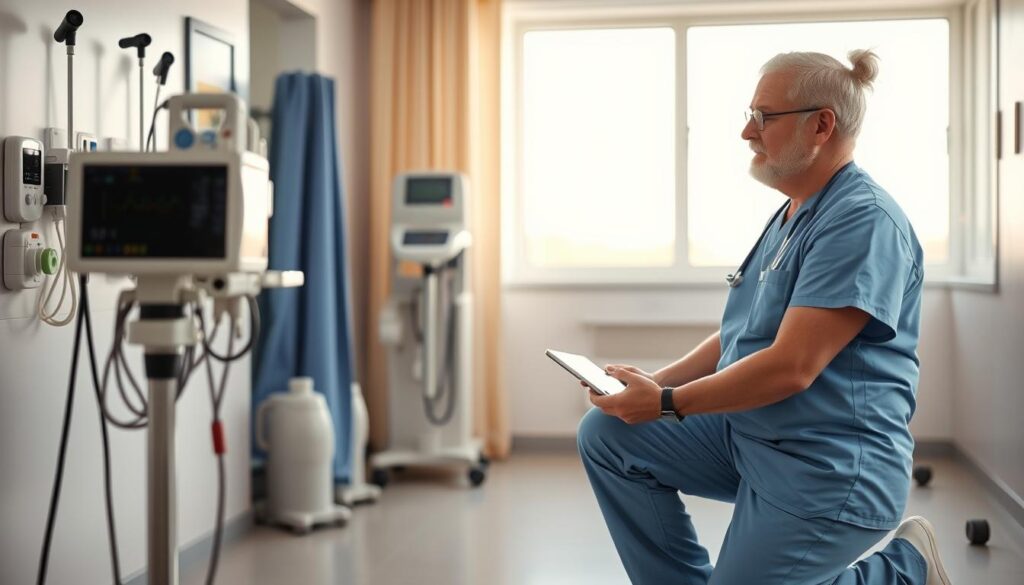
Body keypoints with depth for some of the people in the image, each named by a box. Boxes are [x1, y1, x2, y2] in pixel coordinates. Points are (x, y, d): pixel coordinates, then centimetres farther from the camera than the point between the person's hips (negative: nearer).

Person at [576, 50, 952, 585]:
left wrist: (667, 404, -17)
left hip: (826, 469, -9)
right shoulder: (793, 216, 13)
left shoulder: (863, 220, -20)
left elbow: (791, 366, -25)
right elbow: (740, 335, 18)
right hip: (747, 436, 9)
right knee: (606, 436, -1)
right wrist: (655, 382, 3)